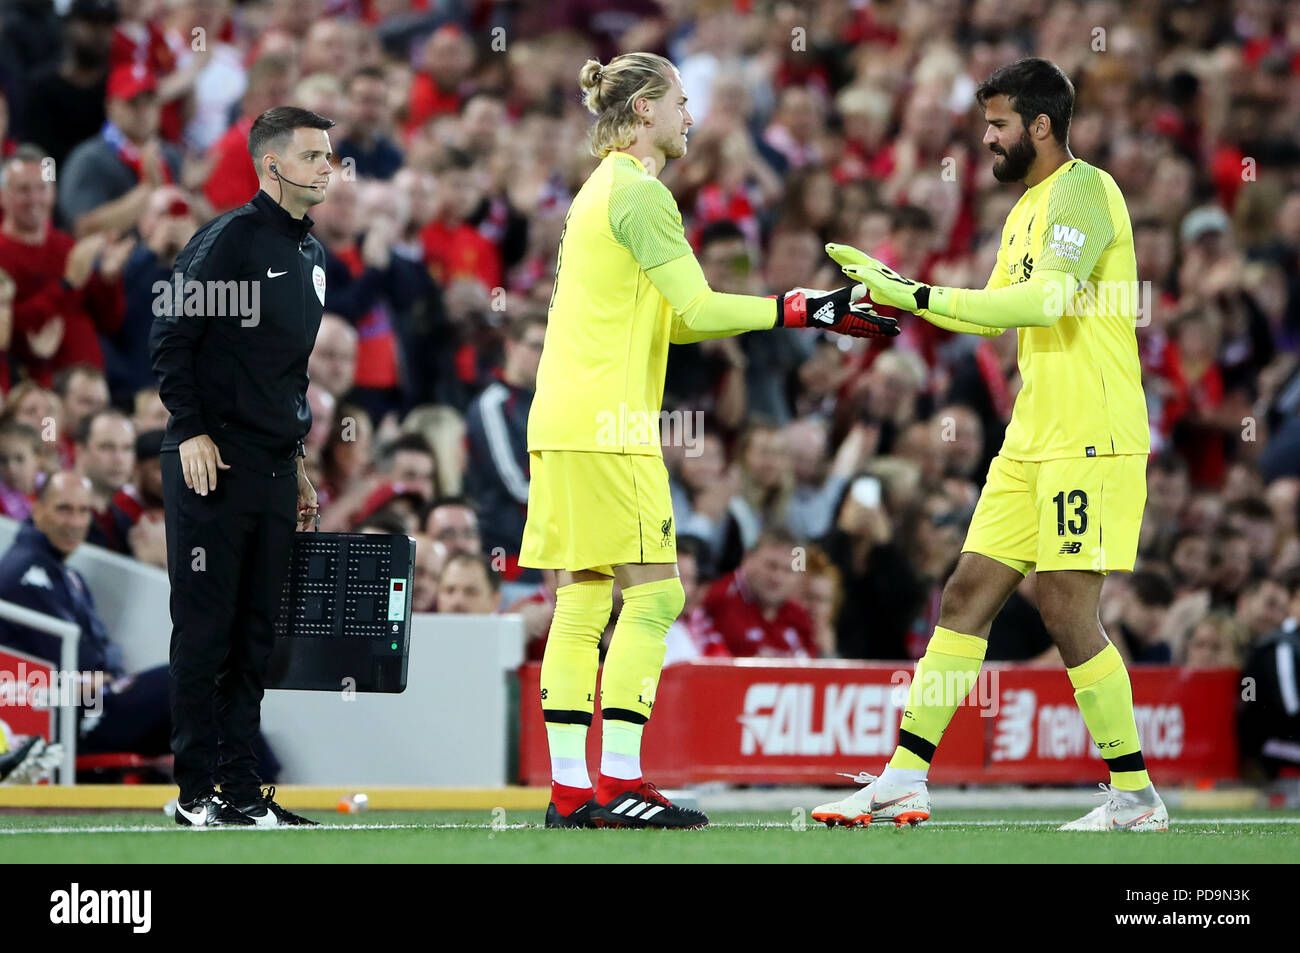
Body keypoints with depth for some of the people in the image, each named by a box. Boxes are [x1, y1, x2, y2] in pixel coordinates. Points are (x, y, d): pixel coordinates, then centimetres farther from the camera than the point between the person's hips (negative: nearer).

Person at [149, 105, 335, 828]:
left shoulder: (311, 254, 17)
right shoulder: (229, 239, -8)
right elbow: (171, 338, -10)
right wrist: (192, 431, -16)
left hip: (277, 468, 8)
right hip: (213, 467, -8)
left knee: (257, 634, 7)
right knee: (206, 630, -5)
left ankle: (242, 786, 11)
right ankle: (198, 790, -2)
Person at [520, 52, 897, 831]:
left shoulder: (604, 188, 21)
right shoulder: (637, 190, -9)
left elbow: (666, 318, 22)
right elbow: (697, 310, -15)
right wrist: (805, 311, -11)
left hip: (564, 422, 10)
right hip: (608, 424, -10)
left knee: (583, 602, 7)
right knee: (653, 594, -8)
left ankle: (570, 790, 5)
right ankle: (619, 783, -11)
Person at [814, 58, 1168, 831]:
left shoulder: (1082, 189, -12)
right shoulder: (1028, 209, 18)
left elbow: (1045, 299, -25)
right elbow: (994, 313, 27)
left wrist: (918, 296, -24)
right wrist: (893, 284, 18)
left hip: (1092, 442, -10)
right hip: (1033, 443, 10)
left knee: (1068, 610, -11)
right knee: (967, 596, 6)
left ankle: (1136, 798, -1)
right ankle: (904, 782, 7)